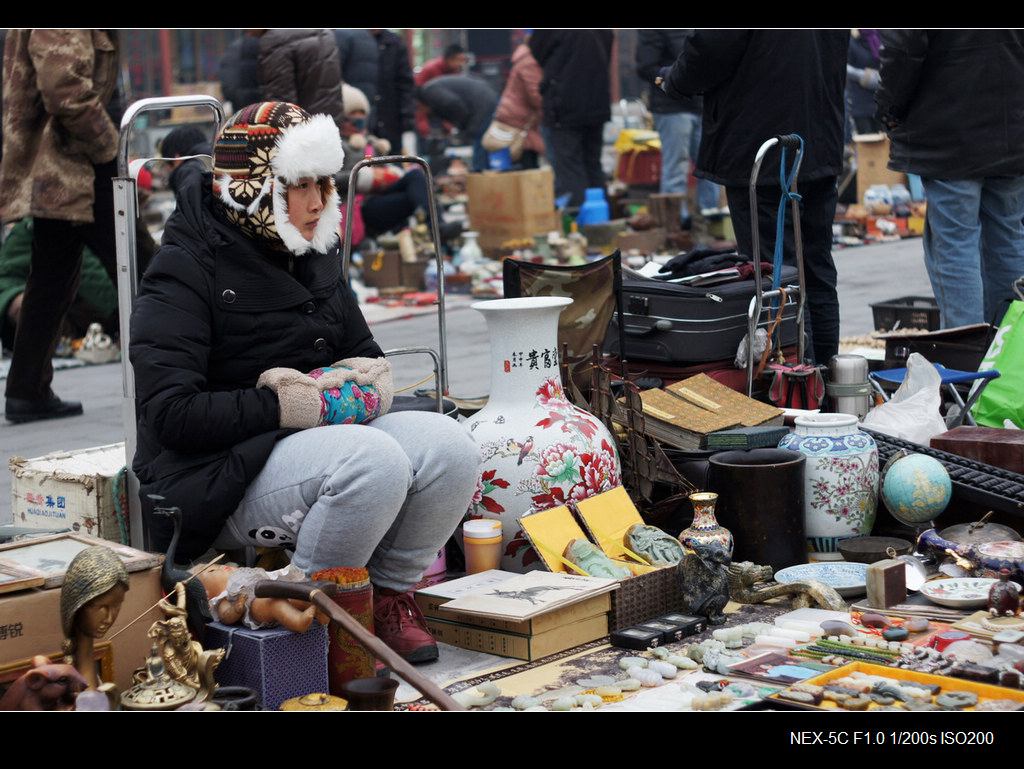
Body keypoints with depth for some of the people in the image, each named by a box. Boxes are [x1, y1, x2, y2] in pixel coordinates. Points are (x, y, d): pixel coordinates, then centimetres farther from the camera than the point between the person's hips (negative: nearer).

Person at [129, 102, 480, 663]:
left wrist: (362, 376, -4)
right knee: (375, 462, -34)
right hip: (223, 476, -7)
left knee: (450, 446, -19)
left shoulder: (314, 258, 14)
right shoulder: (184, 274, -10)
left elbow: (366, 353, 23)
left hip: (321, 438, 7)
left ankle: (387, 595, 0)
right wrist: (286, 405, -22)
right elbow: (172, 414, -19)